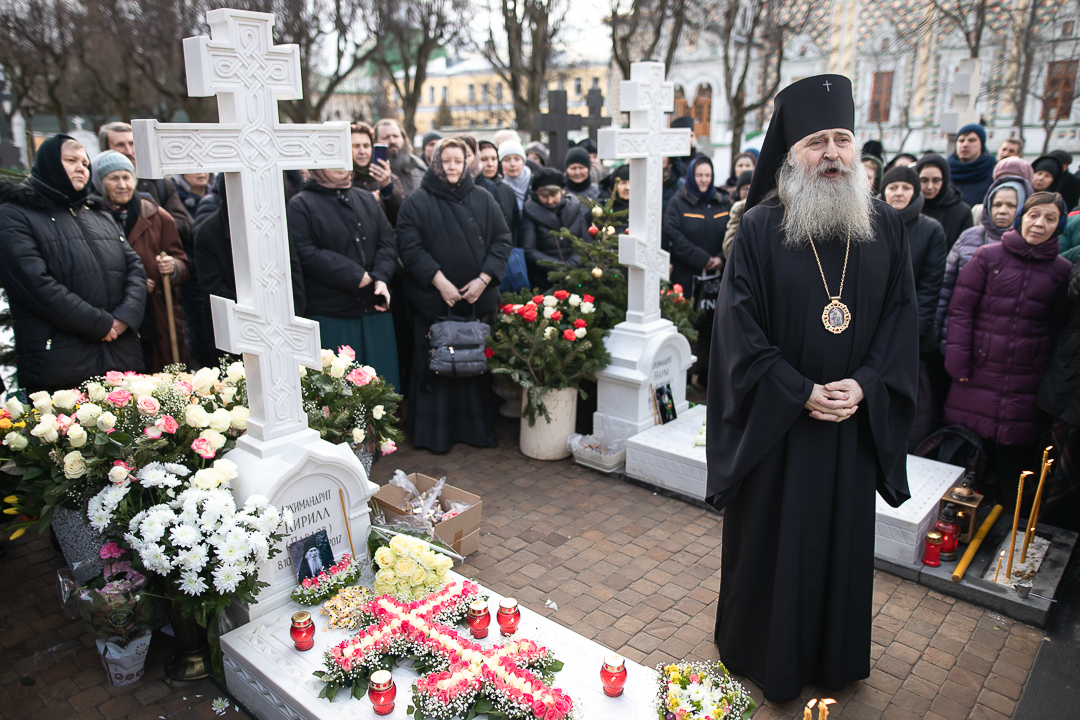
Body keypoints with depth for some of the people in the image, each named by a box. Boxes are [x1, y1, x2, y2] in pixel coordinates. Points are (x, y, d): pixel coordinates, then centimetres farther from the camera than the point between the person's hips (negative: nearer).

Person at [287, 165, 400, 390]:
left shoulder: (367, 199, 15)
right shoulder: (301, 205, -1)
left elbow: (388, 241, 9)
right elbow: (305, 254, -12)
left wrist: (380, 278, -10)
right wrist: (356, 276, -13)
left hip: (374, 308, 5)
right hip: (329, 314, -4)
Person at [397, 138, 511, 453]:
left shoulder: (483, 200, 10)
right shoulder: (417, 202, 2)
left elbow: (502, 241, 6)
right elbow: (409, 247, -6)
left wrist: (484, 279, -6)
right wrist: (439, 281, -15)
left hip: (478, 298, 2)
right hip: (432, 300, -2)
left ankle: (476, 427, 19)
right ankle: (433, 432, 13)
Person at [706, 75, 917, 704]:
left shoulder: (887, 227, 2)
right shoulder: (759, 228, -9)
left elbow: (902, 319, 3)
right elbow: (740, 328, -11)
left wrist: (864, 386, -12)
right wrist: (801, 394, -15)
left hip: (855, 419, 3)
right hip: (775, 420, -3)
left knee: (843, 537, 15)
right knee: (769, 539, 10)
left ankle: (833, 657, 38)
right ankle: (762, 656, 32)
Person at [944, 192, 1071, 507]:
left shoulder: (1061, 271, 8)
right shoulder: (988, 256, 1)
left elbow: (1059, 328, 11)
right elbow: (960, 309, -1)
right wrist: (957, 361, -7)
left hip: (1027, 384, 2)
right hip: (979, 374, -1)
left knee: (1014, 456, 6)